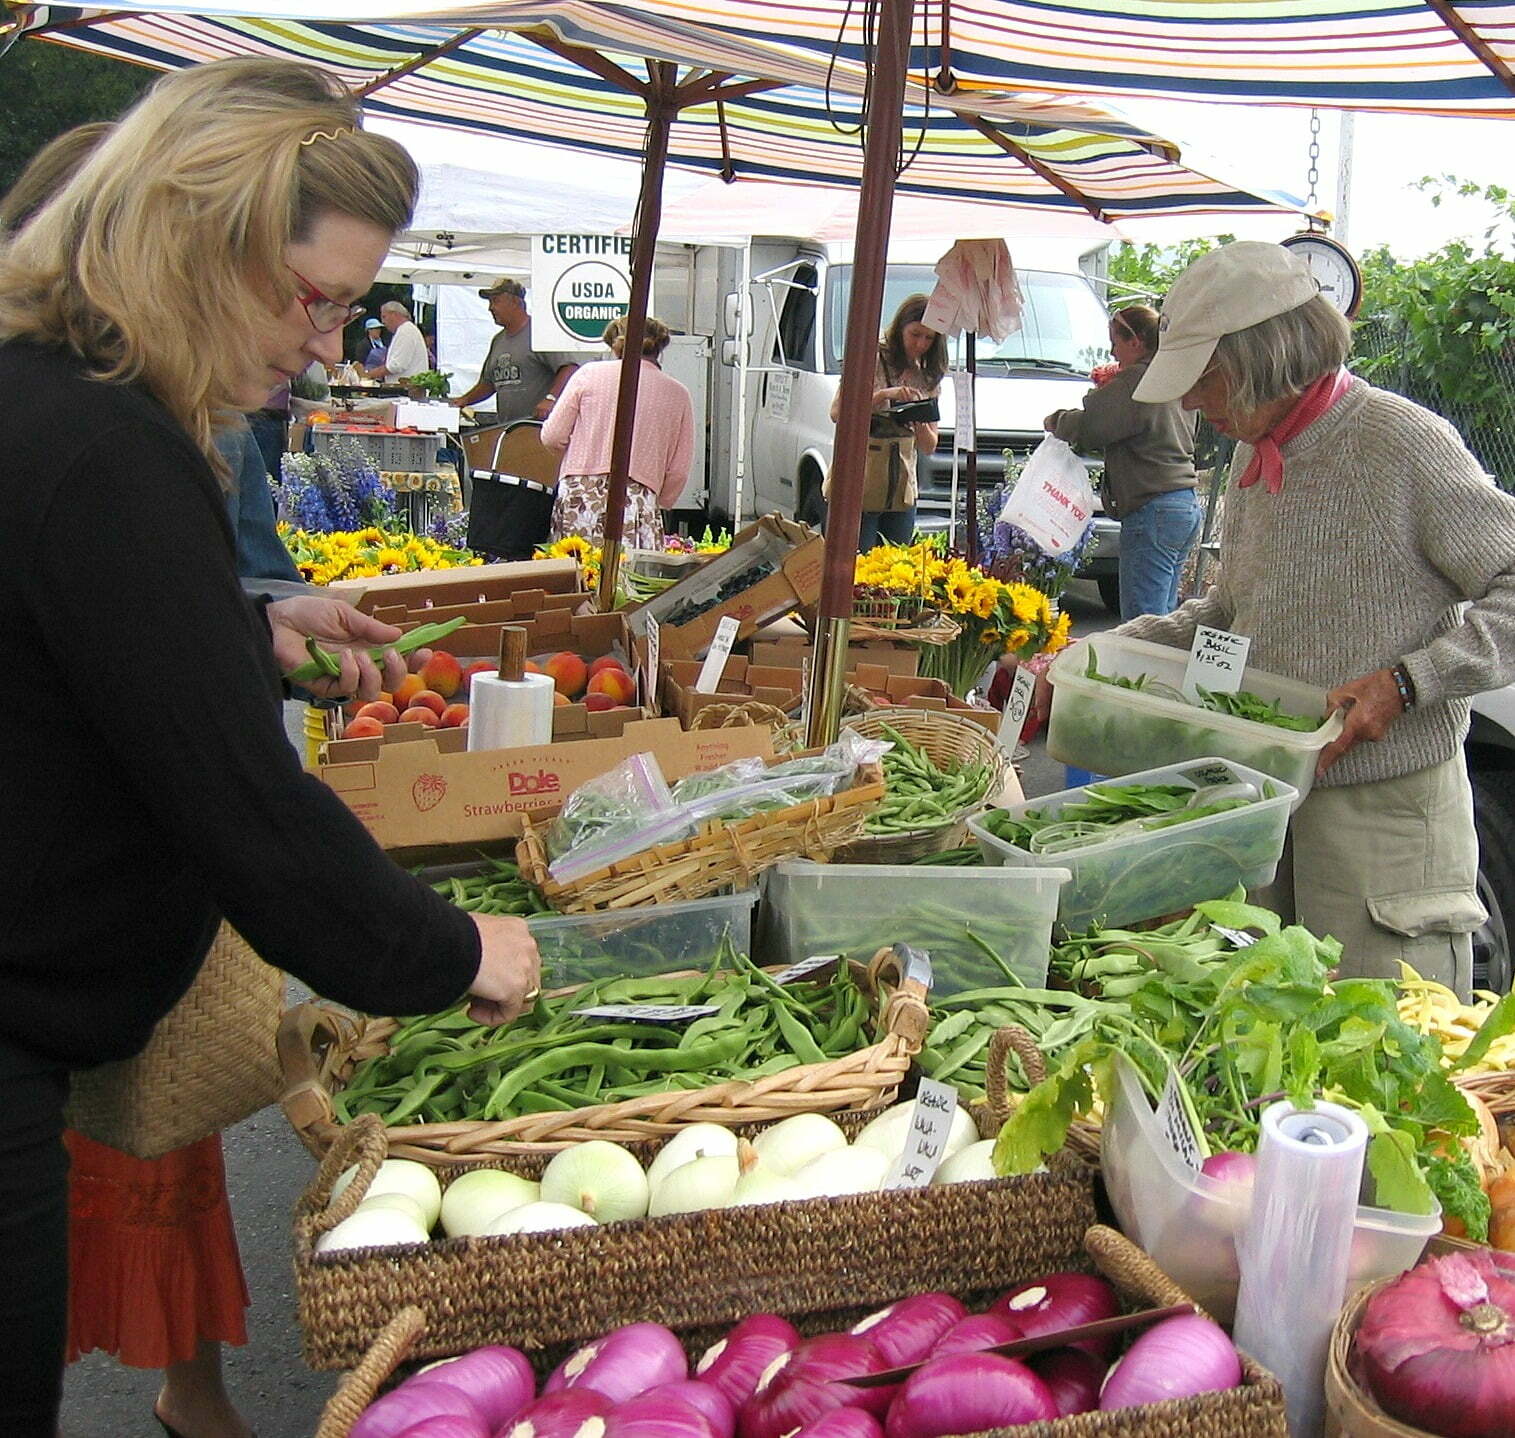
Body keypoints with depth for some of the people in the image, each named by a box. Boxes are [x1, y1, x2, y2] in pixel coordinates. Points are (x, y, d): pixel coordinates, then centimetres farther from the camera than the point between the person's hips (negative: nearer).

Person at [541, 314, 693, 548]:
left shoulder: (589, 374, 8)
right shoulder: (678, 394, 11)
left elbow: (552, 437, 7)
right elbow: (678, 472, 10)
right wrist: (658, 506, 26)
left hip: (577, 495, 0)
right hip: (637, 500, 0)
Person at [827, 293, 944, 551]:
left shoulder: (929, 380, 15)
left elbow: (928, 448, 14)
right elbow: (837, 412, -11)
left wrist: (920, 424, -8)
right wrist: (884, 395, -20)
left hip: (901, 493, 5)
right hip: (857, 489, -5)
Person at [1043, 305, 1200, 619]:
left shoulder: (1137, 380, -11)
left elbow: (1087, 427, -13)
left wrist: (1053, 420, 7)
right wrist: (1108, 390, 20)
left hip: (1152, 511, -10)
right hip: (1188, 504, 10)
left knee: (1142, 620, -9)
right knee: (1165, 615, 14)